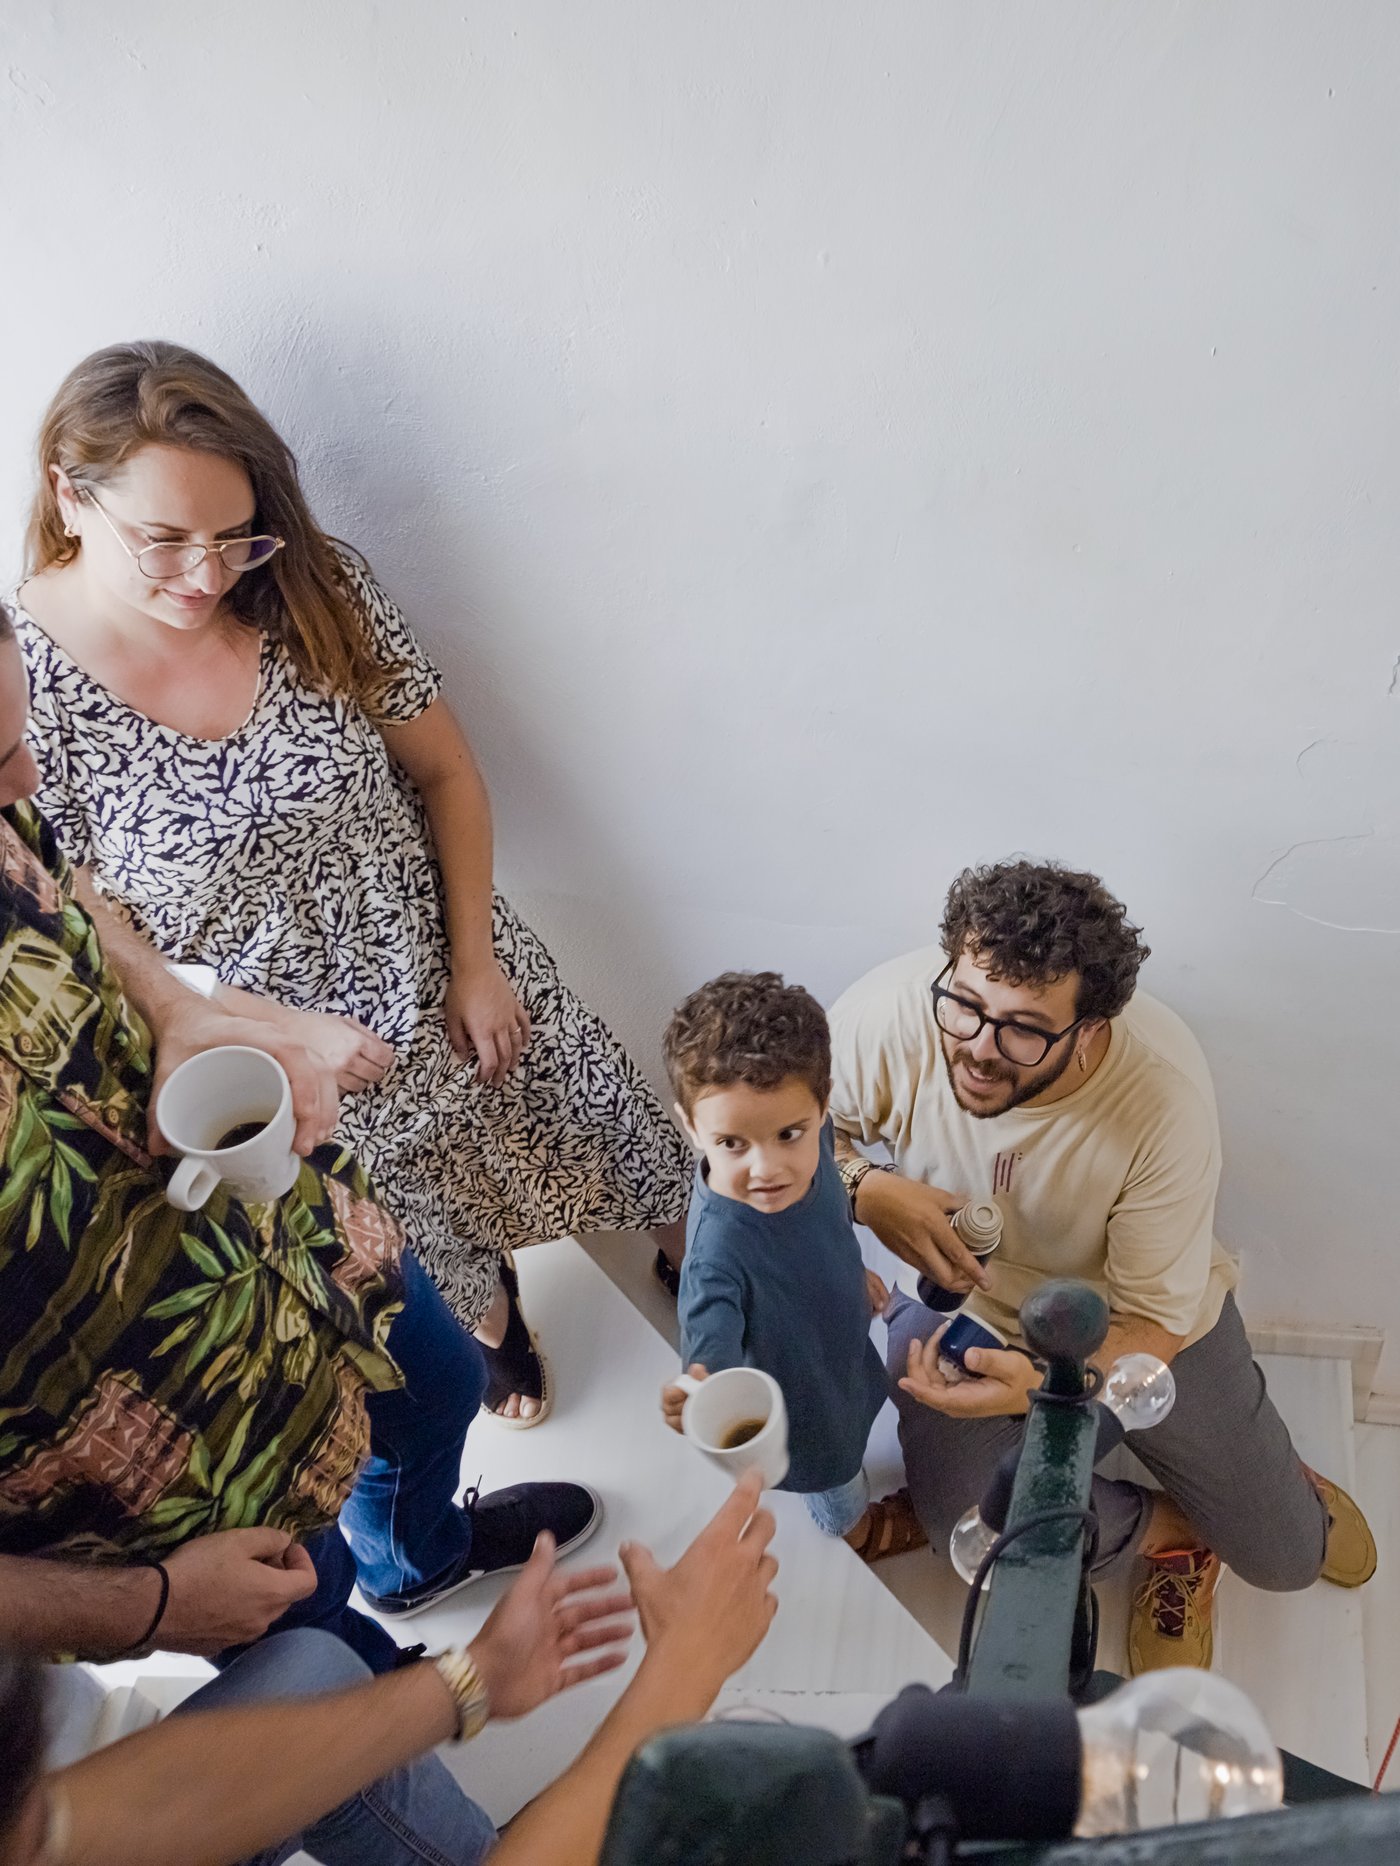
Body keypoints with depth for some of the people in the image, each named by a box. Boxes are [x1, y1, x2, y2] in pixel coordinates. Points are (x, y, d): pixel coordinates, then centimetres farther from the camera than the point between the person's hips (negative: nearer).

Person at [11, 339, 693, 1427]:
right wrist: (282, 1027, -18)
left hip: (448, 981, 2)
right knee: (420, 1262, 21)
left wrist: (476, 959, -9)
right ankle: (495, 1322, 57)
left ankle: (688, 1259, 53)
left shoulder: (317, 590, -15)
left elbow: (447, 773, -4)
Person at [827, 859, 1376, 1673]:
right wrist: (866, 1189, -35)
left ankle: (1266, 1478, 45)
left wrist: (1039, 1386, -43)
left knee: (1284, 1559, 6)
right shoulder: (896, 1009, -33)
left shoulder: (1166, 1094, -34)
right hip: (964, 1305, 1)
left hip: (1148, 1323, -1)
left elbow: (1157, 1321, -24)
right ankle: (1167, 1529, 13)